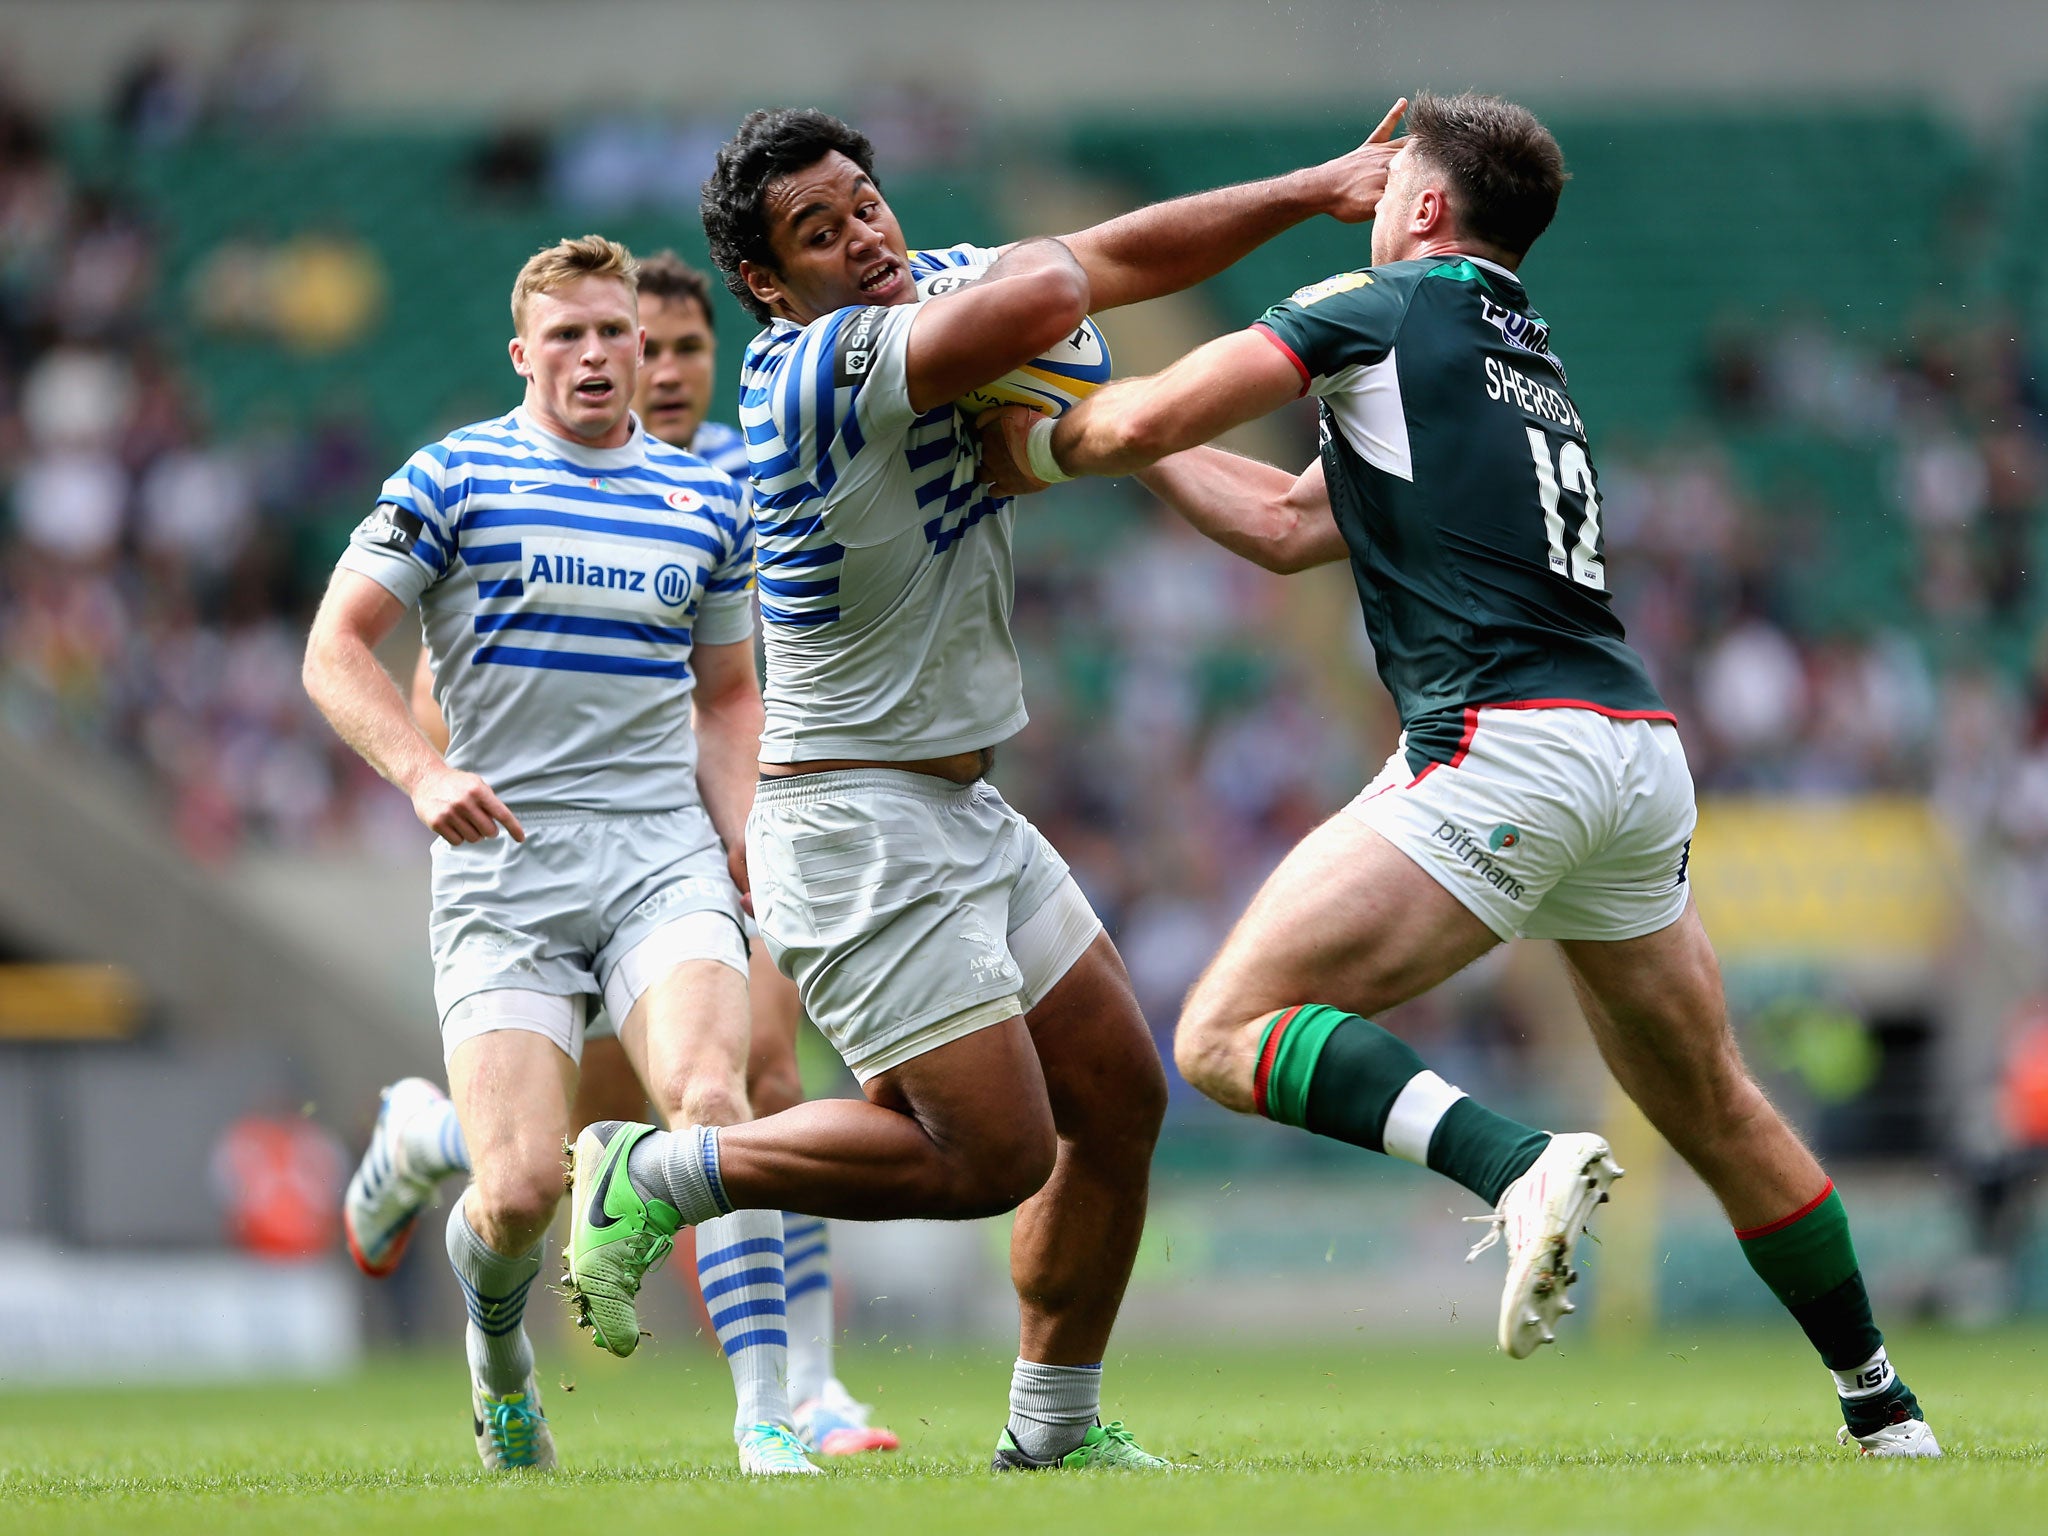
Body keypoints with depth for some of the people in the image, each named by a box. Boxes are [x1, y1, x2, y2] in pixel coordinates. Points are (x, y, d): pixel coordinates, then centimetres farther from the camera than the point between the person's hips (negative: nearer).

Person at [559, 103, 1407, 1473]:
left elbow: (1118, 256, 13)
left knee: (1120, 1099, 11)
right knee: (996, 1151, -11)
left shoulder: (933, 283, 4)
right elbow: (1051, 295, -36)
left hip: (964, 818, 10)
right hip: (859, 825, -10)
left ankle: (1055, 1433, 22)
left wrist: (1314, 190, 5)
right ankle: (656, 1176, 3)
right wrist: (1022, 268, -12)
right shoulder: (817, 369, -24)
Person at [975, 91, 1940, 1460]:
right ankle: (1882, 1406, 22)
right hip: (1639, 750, 8)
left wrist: (1039, 452, 17)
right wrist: (1112, 432, 31)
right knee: (1713, 1107, 20)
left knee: (1231, 1035, -10)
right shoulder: (1535, 367, 27)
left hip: (1502, 745, -8)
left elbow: (1146, 423, -3)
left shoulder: (1384, 309, 3)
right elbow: (1292, 526, 29)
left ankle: (1520, 1168, -29)